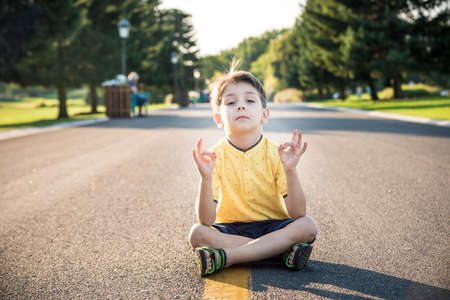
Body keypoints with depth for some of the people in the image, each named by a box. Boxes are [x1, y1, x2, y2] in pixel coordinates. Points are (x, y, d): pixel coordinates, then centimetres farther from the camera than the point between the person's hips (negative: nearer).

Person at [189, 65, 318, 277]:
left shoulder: (275, 154, -9)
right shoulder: (216, 156, -9)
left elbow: (297, 214, -17)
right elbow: (206, 221, -18)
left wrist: (290, 170, -31)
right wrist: (206, 178, -34)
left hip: (272, 226, 0)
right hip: (231, 230, 0)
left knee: (307, 226, -26)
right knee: (197, 233, -28)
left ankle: (226, 257, -29)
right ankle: (282, 252, -25)